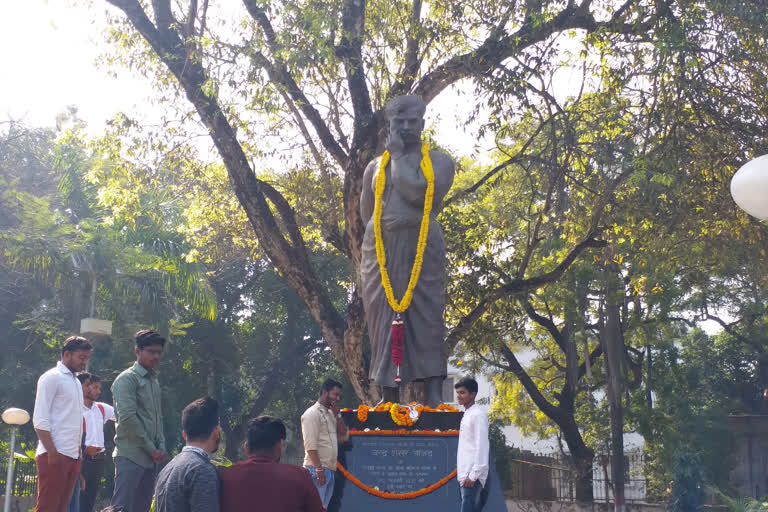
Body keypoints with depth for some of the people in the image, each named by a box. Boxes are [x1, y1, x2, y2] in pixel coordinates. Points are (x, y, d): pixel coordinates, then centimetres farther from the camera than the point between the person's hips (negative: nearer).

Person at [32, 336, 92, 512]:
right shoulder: (51, 378, -4)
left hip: (73, 456, 8)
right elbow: (40, 420, -11)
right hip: (54, 456, -8)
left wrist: (78, 454, 16)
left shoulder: (76, 382, 21)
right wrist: (52, 453, -17)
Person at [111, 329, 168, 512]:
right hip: (131, 456, -8)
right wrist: (151, 448, -12)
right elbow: (127, 418, -16)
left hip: (149, 458, 8)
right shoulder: (127, 379, -7)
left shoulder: (154, 381, 18)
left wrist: (161, 447, 6)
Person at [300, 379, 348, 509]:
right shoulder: (312, 413, -7)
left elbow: (344, 436, 13)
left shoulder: (331, 414, 20)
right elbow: (311, 445, -15)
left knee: (323, 507, 8)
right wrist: (319, 469, -21)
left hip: (330, 470, 8)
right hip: (317, 470, -8)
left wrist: (337, 414, 6)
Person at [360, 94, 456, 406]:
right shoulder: (375, 166, 18)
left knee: (427, 322, -9)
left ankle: (434, 399, -10)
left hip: (422, 251, -3)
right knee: (382, 324, -1)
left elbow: (415, 190, -13)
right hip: (379, 252, 3)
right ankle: (389, 401, 3)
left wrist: (398, 154, -4)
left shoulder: (438, 162, 6)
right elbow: (366, 214, 22)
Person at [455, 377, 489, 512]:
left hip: (472, 475, -9)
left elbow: (481, 446, -17)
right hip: (466, 474, 9)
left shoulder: (478, 415, -11)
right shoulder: (467, 415, 17)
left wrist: (473, 475, -20)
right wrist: (464, 474, 17)